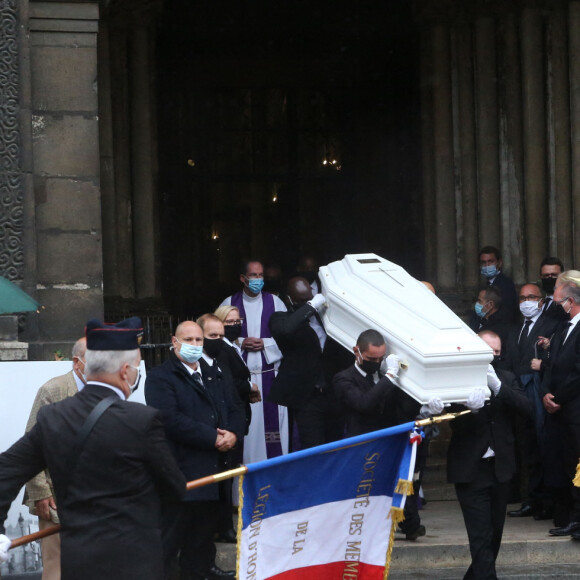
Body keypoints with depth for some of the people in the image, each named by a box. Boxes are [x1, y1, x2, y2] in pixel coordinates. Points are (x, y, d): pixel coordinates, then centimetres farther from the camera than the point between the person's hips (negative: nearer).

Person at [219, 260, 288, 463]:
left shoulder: (274, 302, 6)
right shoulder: (229, 303, 5)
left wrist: (265, 343, -10)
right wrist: (241, 343, -11)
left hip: (269, 372, 1)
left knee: (271, 419, -3)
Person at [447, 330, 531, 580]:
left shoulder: (507, 379, 9)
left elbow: (525, 407, -7)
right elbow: (453, 422, -15)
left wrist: (498, 386, -21)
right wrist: (470, 407, -36)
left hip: (499, 467, 5)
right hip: (471, 470, -5)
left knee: (494, 532, 14)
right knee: (481, 535, -11)